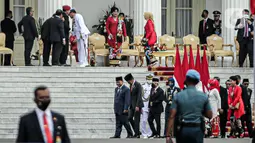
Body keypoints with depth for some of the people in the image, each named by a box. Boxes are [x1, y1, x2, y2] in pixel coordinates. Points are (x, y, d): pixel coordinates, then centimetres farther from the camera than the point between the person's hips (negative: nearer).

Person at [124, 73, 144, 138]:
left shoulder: (138, 85, -13)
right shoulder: (131, 85, 13)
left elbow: (139, 96, -17)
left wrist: (137, 106, -21)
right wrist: (130, 105, 16)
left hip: (137, 104, -8)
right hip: (132, 105, 8)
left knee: (136, 119, -5)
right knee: (130, 118, 4)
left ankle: (137, 134, 1)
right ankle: (137, 131, 13)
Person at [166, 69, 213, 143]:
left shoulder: (178, 96, -2)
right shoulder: (203, 96, -1)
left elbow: (172, 117, -8)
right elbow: (209, 115, 2)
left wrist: (168, 135, -8)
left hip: (183, 129, 1)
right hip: (197, 130, -1)